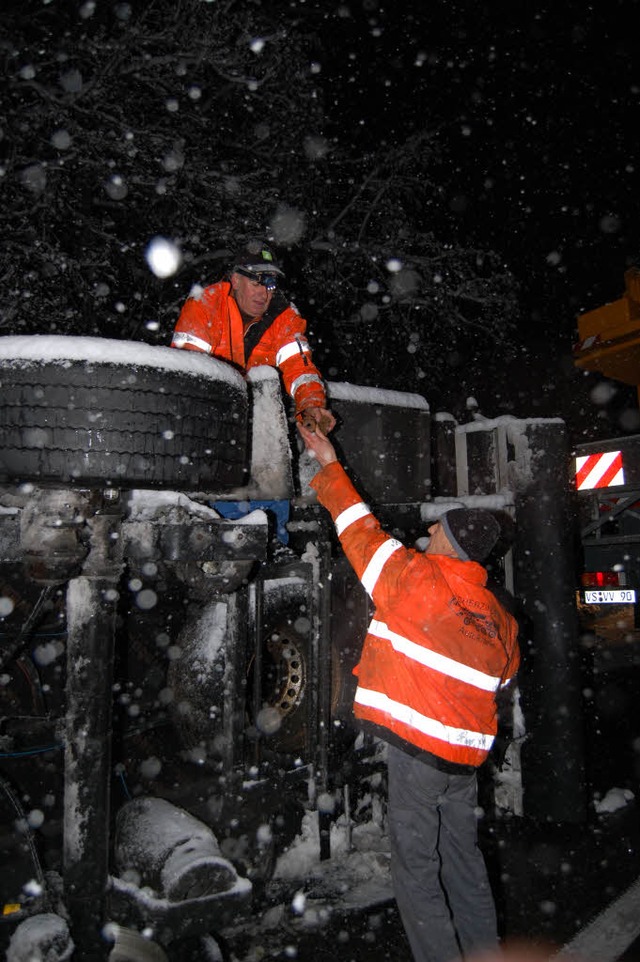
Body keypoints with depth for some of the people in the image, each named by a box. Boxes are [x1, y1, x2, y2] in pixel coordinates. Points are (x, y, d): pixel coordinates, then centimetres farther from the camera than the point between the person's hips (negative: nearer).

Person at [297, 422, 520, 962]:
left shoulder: (418, 578, -14)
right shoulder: (498, 616, 5)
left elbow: (362, 531, -5)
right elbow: (504, 676, 16)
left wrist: (329, 464, 6)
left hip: (417, 748, -7)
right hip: (466, 755, 7)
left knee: (416, 871, 6)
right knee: (464, 864, 21)